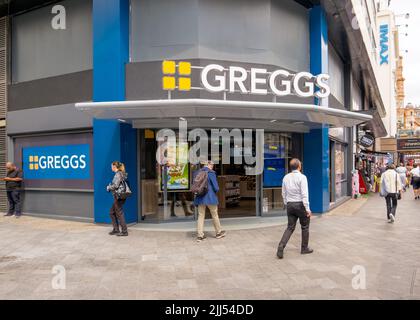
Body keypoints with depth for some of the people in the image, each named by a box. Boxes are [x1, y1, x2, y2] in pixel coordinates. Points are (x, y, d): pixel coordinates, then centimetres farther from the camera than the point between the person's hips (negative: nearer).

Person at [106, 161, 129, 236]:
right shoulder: (120, 174, 15)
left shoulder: (118, 174, -14)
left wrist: (108, 187, -5)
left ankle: (124, 231, 3)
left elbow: (115, 185, -22)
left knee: (119, 213, -3)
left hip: (119, 197, -10)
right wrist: (110, 186, 9)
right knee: (112, 212, 16)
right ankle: (116, 229, 21)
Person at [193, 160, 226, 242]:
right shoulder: (211, 173, -9)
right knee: (214, 215, 10)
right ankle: (219, 232, 24)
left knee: (201, 215, 6)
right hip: (210, 197, -5)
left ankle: (200, 235, 3)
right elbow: (216, 187, -11)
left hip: (200, 197, 5)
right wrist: (216, 191, 9)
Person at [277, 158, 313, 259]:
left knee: (290, 227, 9)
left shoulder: (286, 177, 5)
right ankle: (304, 248, 25)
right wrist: (307, 209, -15)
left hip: (290, 205, 5)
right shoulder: (302, 177, -13)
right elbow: (304, 194, -18)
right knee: (305, 227, 14)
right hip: (301, 205, -5)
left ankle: (281, 246, -7)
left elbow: (284, 194, 11)